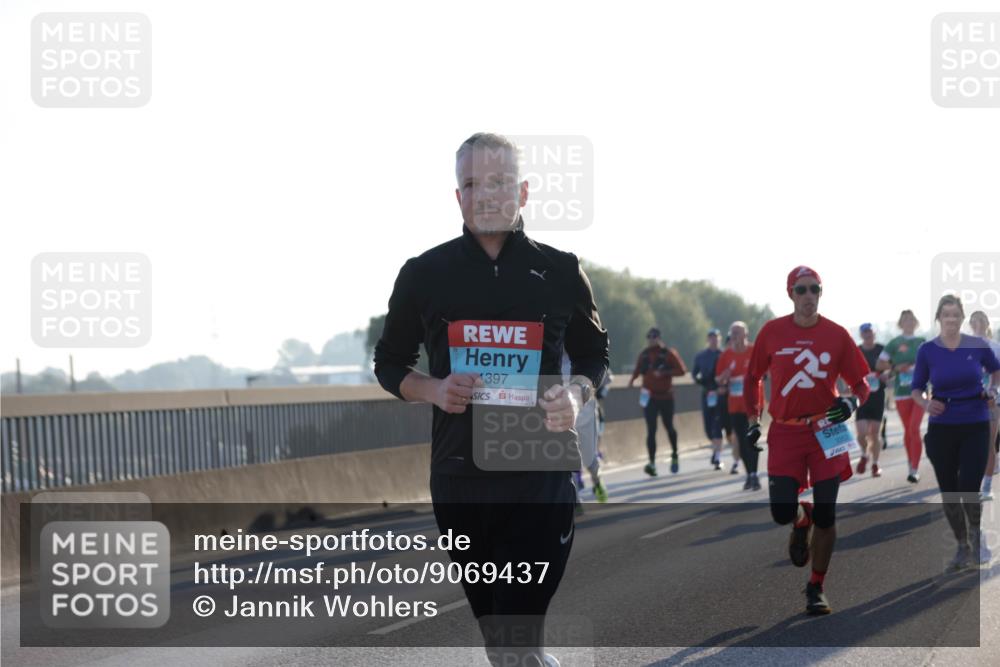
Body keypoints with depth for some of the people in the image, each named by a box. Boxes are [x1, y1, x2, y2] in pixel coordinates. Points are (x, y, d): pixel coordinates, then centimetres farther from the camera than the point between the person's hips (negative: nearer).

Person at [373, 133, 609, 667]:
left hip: (540, 479, -2)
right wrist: (432, 390, -8)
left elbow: (593, 355, 14)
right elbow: (389, 364, 13)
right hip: (458, 479, 2)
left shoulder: (560, 272, 3)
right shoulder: (425, 274, 4)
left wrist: (576, 393, -8)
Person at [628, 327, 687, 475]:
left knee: (669, 427, 13)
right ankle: (652, 463, -14)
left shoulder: (669, 353, -7)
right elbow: (638, 370, 18)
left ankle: (674, 456, 36)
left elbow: (681, 370, -12)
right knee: (651, 430, -8)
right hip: (649, 397, 2)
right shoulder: (644, 354, 6)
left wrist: (664, 373, -23)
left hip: (666, 397, -2)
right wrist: (633, 379, -3)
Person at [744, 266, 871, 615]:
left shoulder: (837, 335, 0)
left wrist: (852, 401, -18)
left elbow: (861, 383, 4)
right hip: (785, 433, 0)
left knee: (825, 514, -2)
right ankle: (802, 521, 29)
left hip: (826, 432, 0)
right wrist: (753, 421, 7)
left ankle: (816, 587, 14)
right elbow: (752, 378, 13)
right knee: (782, 512, -10)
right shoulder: (772, 332, 1)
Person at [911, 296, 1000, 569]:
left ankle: (977, 536, 19)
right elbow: (916, 389, 4)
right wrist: (925, 403, -17)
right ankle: (963, 547, 22)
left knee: (969, 489, -10)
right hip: (941, 428, 1)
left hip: (975, 426, -1)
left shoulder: (978, 345, -4)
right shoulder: (927, 351, -4)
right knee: (948, 492, 5)